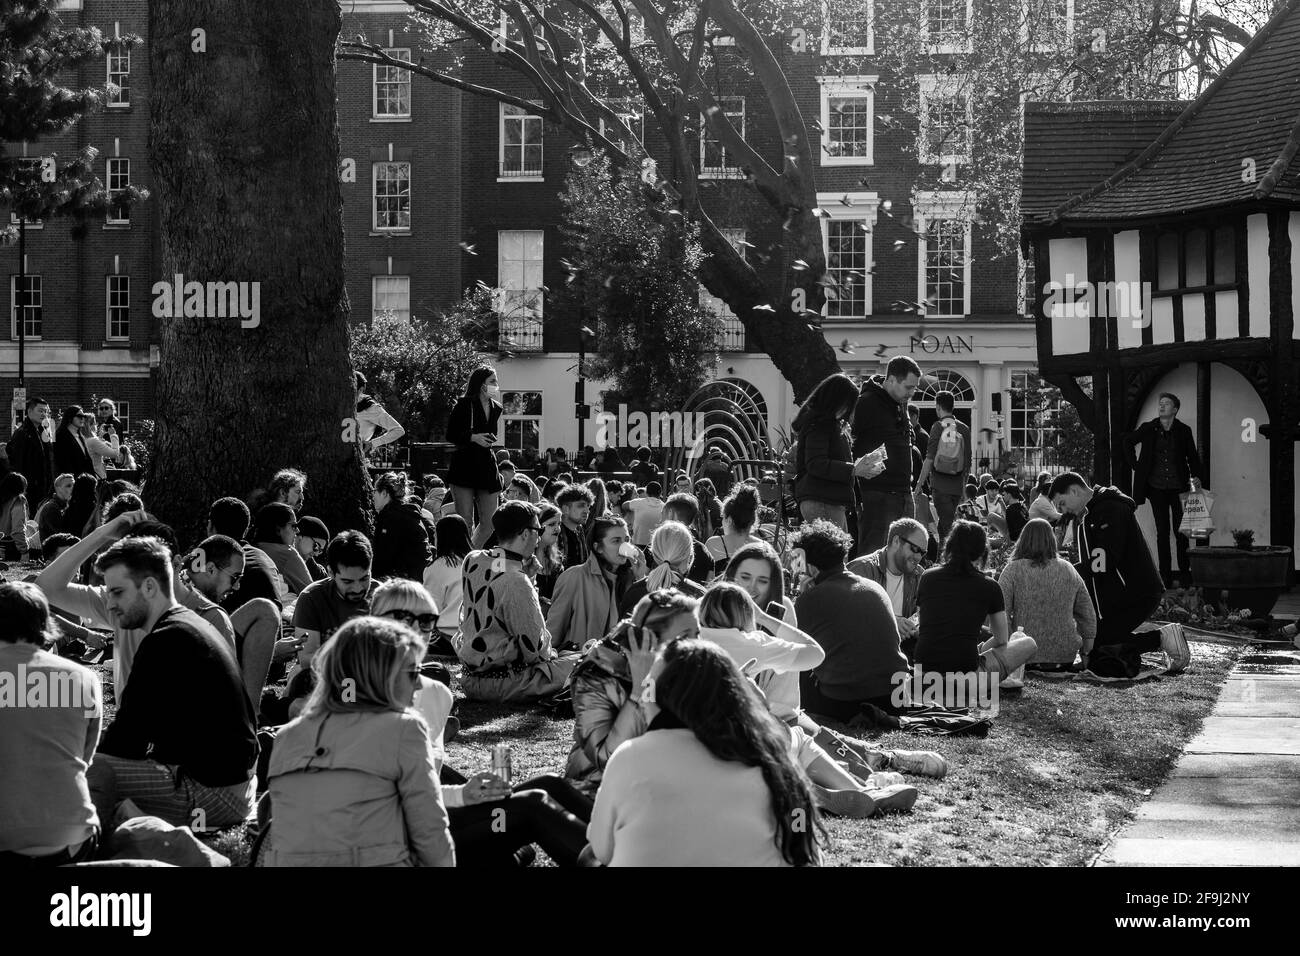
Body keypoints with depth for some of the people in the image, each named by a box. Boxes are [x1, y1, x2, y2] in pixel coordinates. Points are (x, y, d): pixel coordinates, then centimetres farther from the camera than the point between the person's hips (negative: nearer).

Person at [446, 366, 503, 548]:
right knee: (465, 521, -7)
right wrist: (473, 437, -18)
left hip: (487, 466, 6)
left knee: (489, 523, 3)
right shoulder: (464, 405, -5)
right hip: (464, 465, -6)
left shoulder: (495, 408, 12)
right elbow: (450, 435, -5)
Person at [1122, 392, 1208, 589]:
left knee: (1181, 532, -2)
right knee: (1162, 532, 2)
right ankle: (1165, 577, 5)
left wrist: (1197, 480, -2)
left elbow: (1192, 458, 8)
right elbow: (1127, 441, 19)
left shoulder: (1183, 431, 2)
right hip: (1157, 489, 1)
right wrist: (1135, 464, 11)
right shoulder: (1148, 429, 3)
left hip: (1179, 488, -1)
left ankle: (1186, 574, 5)